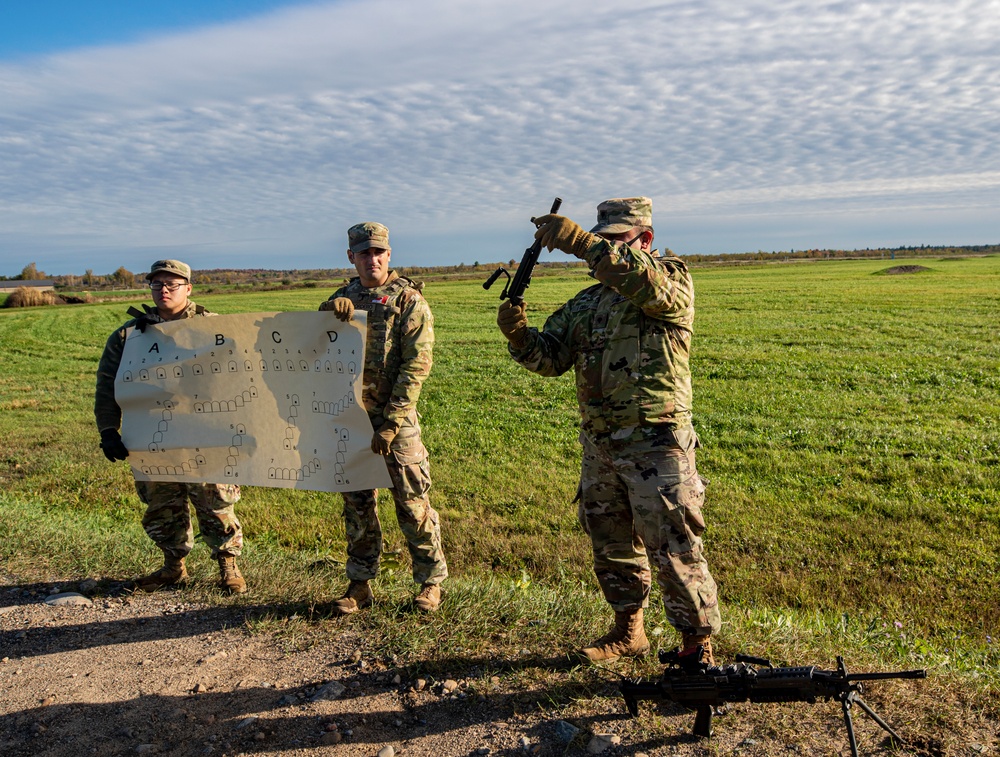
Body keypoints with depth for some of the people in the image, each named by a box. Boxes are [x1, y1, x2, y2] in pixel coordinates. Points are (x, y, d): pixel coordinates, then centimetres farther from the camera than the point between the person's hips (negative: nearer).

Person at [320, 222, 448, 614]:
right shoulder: (344, 296, 12)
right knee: (356, 503, 12)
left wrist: (390, 423, -16)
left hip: (395, 418, -5)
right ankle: (360, 584, 24)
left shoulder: (409, 300, -5)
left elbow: (415, 365, -11)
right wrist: (330, 309, -19)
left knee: (412, 503, 1)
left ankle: (430, 581, 16)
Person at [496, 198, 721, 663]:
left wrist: (580, 242, -34)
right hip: (599, 448, 7)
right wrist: (517, 333, -12)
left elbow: (648, 283, -29)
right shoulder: (585, 303, 14)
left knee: (674, 551, -1)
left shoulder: (673, 281, -4)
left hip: (656, 446, -6)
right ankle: (628, 632, 35)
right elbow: (549, 358, 9)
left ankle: (698, 645, 16)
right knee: (612, 548, 17)